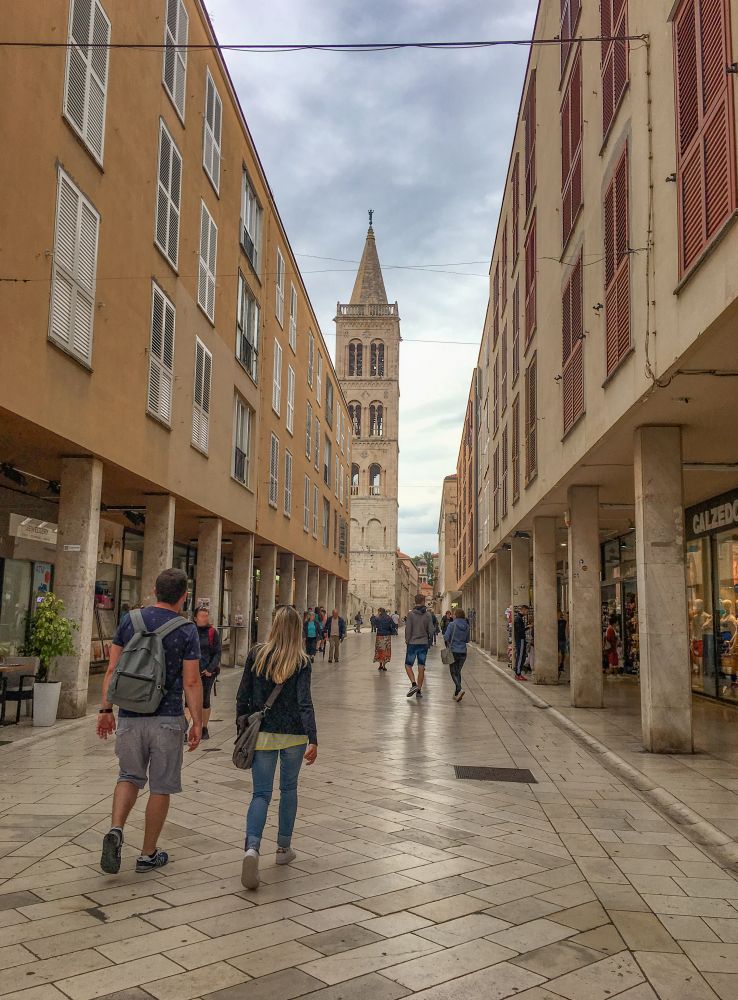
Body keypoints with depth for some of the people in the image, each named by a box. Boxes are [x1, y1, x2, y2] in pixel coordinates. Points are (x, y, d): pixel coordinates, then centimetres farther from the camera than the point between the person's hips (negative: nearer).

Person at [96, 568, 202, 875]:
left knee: (130, 776, 20)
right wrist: (197, 722, -2)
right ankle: (148, 854, 19)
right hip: (167, 719, -3)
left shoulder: (129, 620, 2)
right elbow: (191, 682, -10)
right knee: (161, 786, 10)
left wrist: (105, 709, 11)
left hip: (130, 716, 3)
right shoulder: (186, 631, -8)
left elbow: (112, 669, 3)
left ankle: (116, 830, -4)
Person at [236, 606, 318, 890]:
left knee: (261, 794, 4)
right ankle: (284, 848, 27)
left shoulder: (256, 654, -2)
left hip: (262, 733, 1)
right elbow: (304, 702, -14)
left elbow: (243, 696, 1)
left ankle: (252, 847, -19)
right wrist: (313, 740, -14)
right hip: (294, 734, -1)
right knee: (289, 789, 19)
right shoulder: (301, 661, -8)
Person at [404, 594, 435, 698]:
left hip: (412, 644, -3)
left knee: (408, 665, 7)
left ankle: (414, 684, -12)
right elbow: (431, 630, -3)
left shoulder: (411, 614, -9)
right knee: (421, 668, 8)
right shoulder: (428, 614, -2)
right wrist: (429, 641, 12)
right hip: (424, 644, 3)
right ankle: (419, 690, 9)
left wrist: (407, 641, 3)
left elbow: (408, 630, -11)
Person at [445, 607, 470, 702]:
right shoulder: (466, 626, 4)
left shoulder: (452, 624, -11)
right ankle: (456, 693, 16)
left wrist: (448, 643, 5)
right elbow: (467, 640, 12)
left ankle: (459, 689, -18)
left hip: (454, 651, -5)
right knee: (458, 672, 15)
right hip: (463, 652, 5)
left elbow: (446, 637, -14)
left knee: (453, 672, 4)